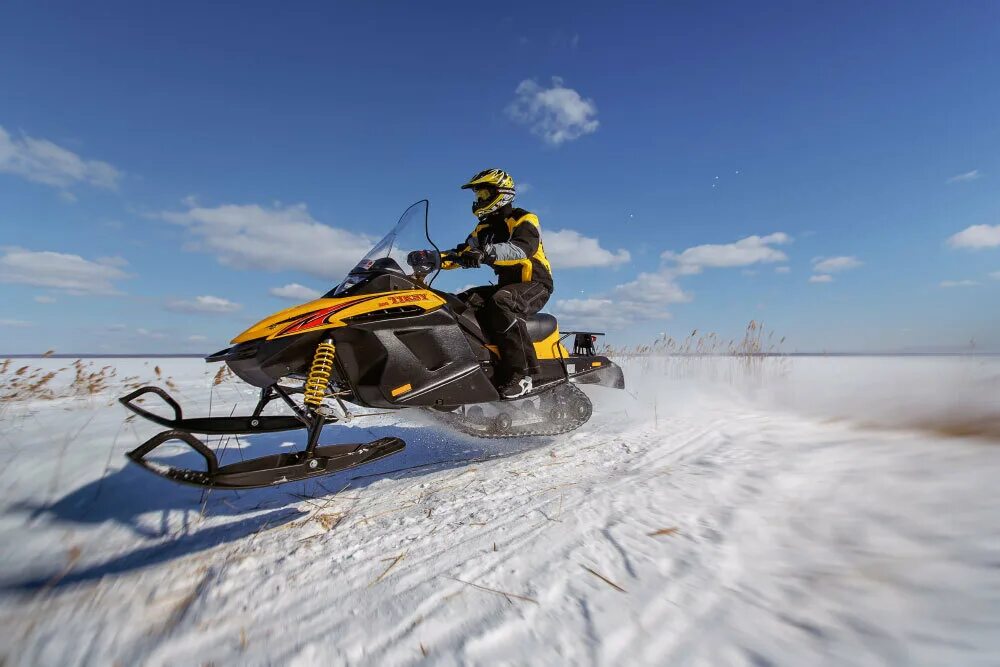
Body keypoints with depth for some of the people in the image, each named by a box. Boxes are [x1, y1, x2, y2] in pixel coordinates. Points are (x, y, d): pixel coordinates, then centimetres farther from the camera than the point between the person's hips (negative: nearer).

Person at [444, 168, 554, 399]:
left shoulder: (524, 220, -8)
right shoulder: (484, 228, 17)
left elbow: (522, 249, -29)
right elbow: (462, 253, 12)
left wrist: (486, 253, -45)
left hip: (535, 285, -7)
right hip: (507, 286, 8)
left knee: (501, 302, -39)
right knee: (460, 304, -12)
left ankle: (521, 372, -39)